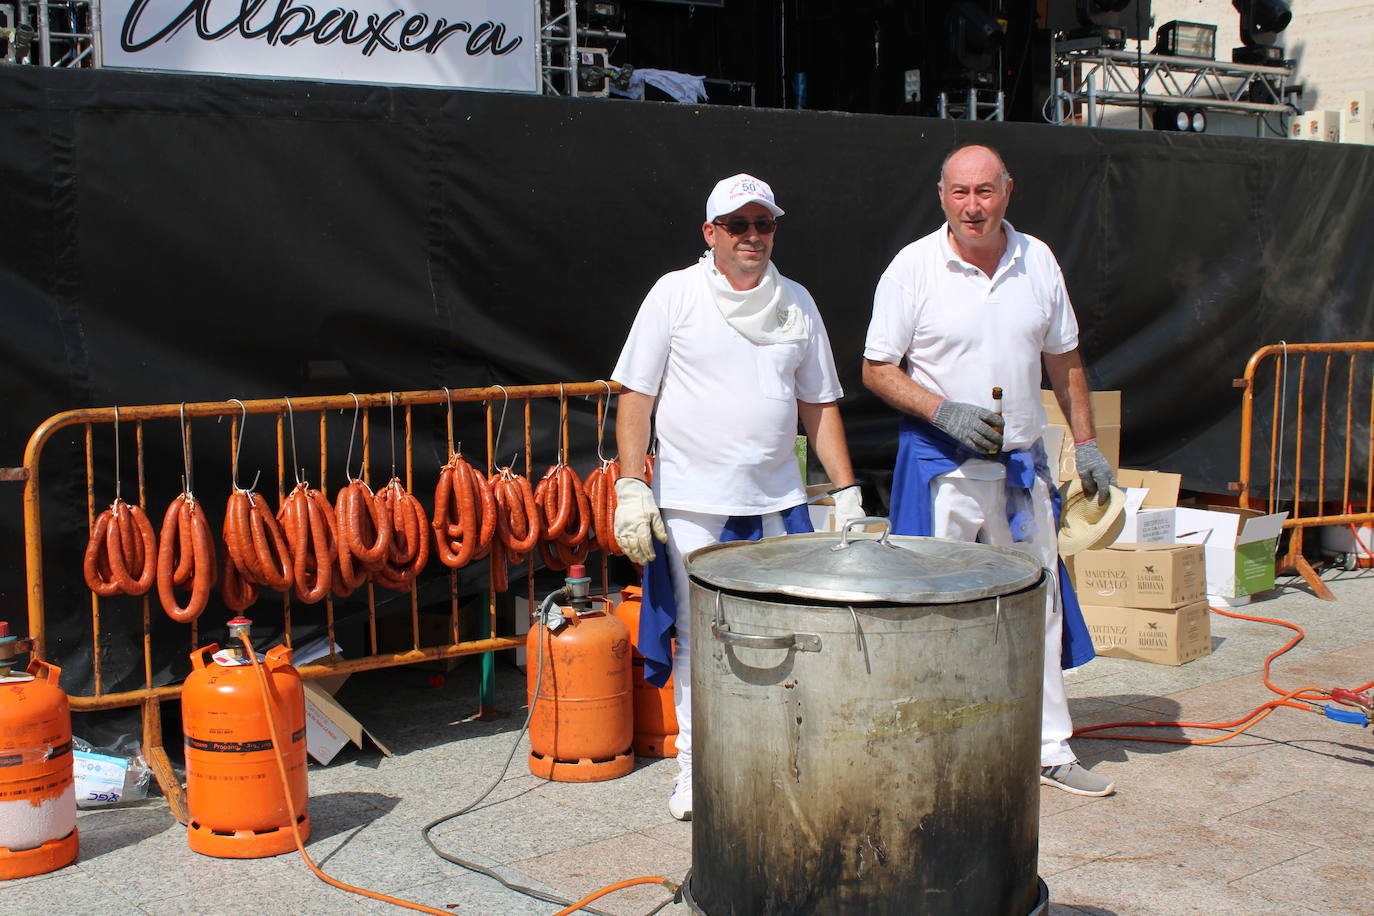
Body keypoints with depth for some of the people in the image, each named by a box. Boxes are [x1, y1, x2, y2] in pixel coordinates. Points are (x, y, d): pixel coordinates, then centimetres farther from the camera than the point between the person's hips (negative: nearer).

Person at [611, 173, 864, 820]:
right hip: (691, 502, -2)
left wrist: (846, 491, 8)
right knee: (697, 639, 3)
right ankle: (696, 771, 16)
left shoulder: (796, 303, 10)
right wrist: (631, 487, -9)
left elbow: (819, 405, 14)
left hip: (776, 501, 3)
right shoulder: (675, 294, 1)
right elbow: (636, 395, -1)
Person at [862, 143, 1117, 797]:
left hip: (1023, 464, 4)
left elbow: (1063, 361, 14)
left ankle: (1049, 749, 23)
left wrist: (1086, 443, 12)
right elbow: (876, 370, -6)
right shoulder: (913, 267, -8)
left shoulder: (1037, 260, 5)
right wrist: (945, 412, -19)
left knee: (1037, 605, 11)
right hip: (942, 467, -4)